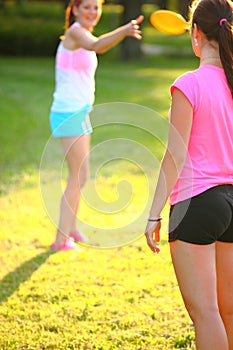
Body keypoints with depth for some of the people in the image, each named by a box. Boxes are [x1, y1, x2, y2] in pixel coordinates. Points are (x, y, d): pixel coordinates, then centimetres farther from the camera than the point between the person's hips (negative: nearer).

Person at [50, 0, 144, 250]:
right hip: (68, 114, -10)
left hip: (80, 112, 10)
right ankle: (61, 240, -9)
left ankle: (70, 229, 31)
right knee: (79, 176, -11)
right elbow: (96, 46, -39)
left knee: (79, 175, 18)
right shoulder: (75, 31, -16)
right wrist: (124, 32, -55)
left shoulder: (83, 33, 13)